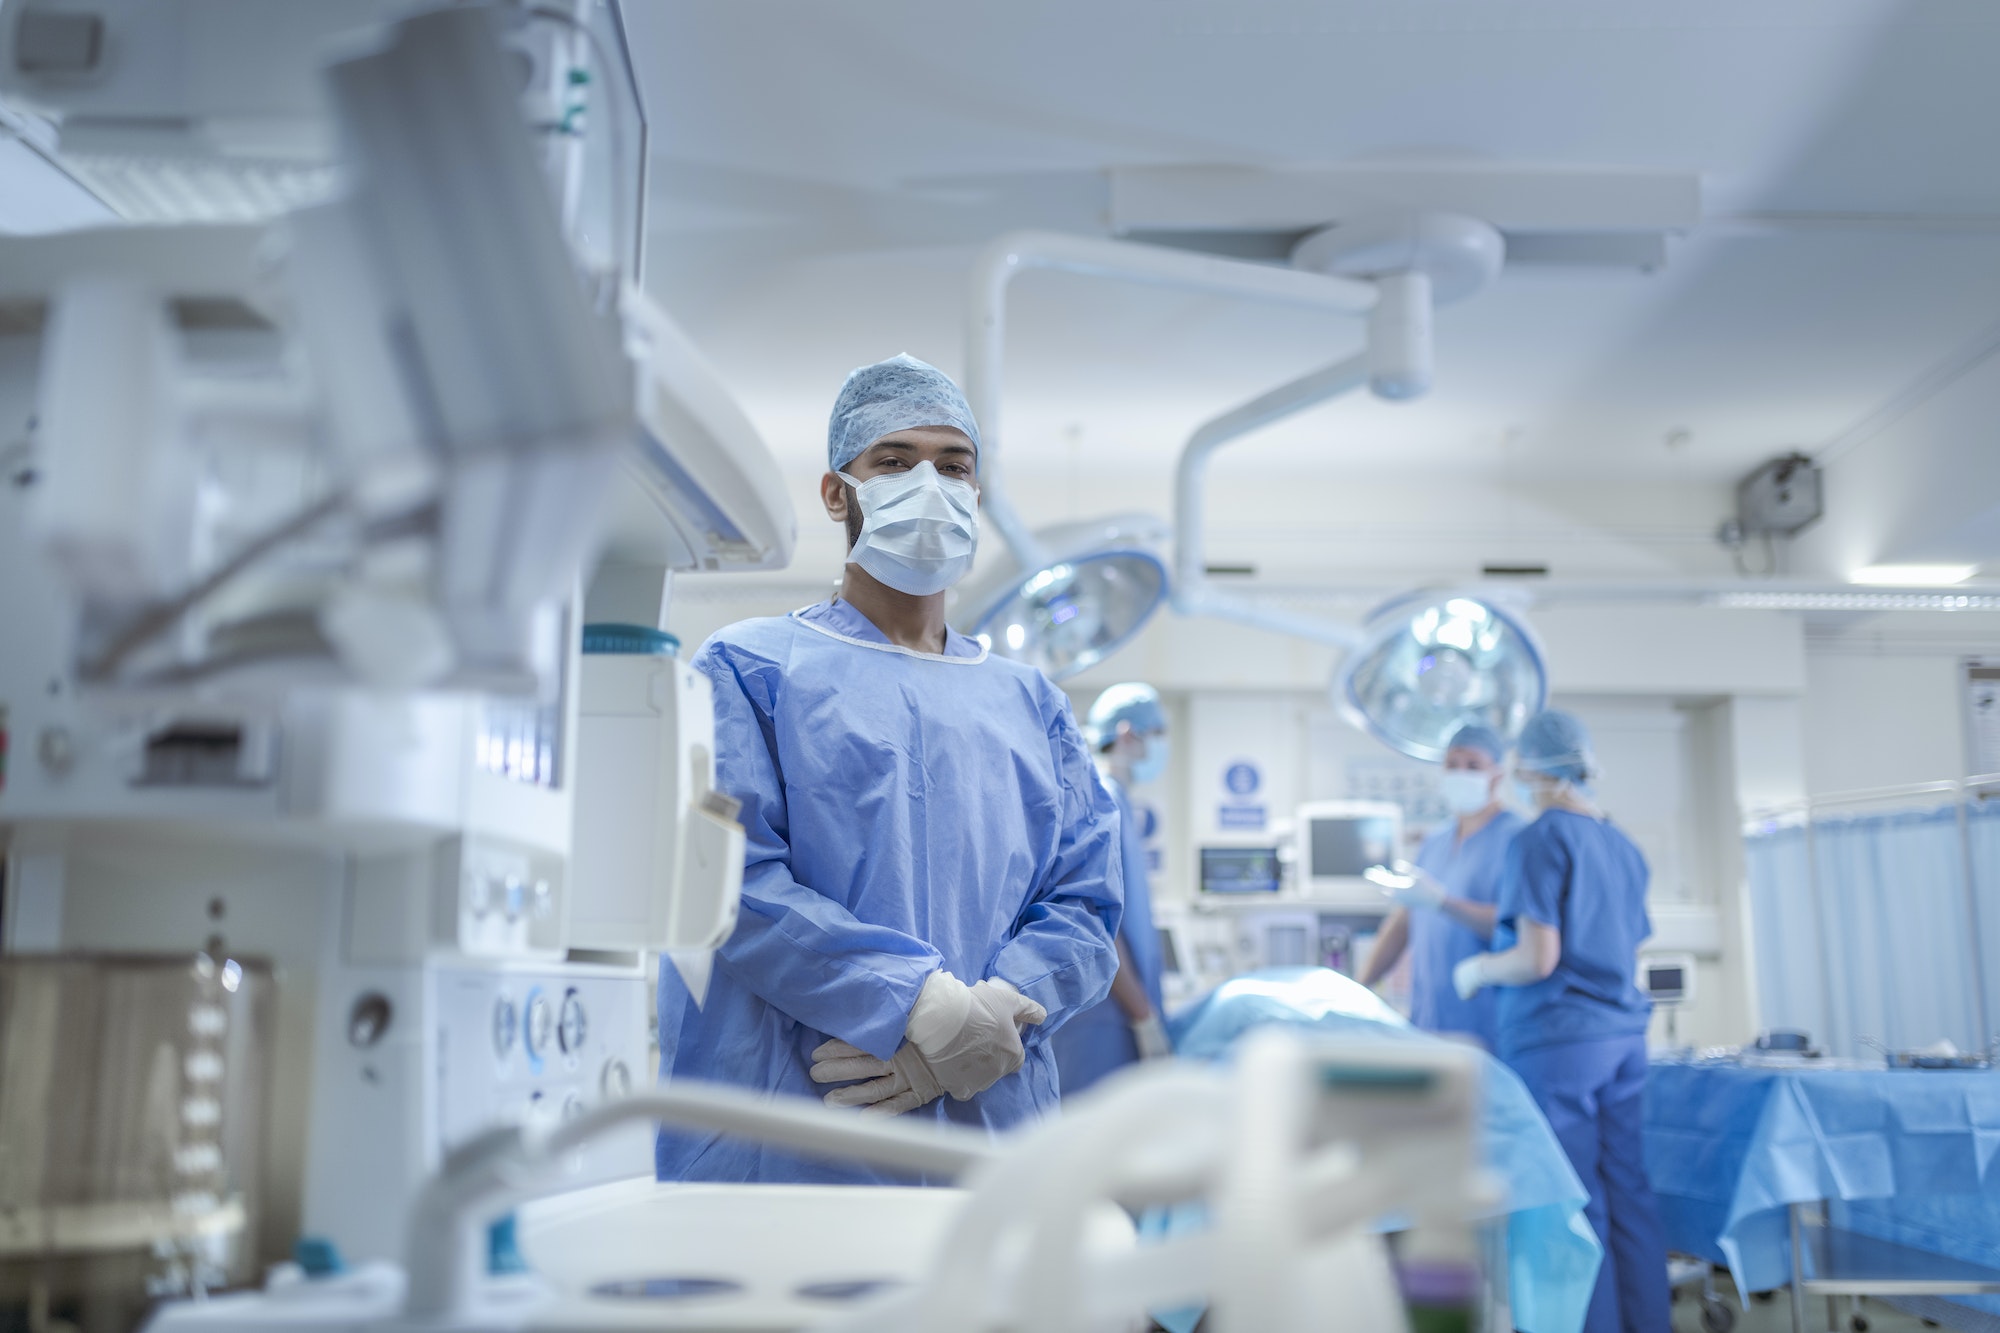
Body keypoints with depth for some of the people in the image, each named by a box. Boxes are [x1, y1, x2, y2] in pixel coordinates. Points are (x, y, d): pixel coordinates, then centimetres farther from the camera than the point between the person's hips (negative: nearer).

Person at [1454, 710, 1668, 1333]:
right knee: (1629, 1195, 9)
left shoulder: (1540, 839, -10)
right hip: (1624, 1035, 7)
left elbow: (1537, 958, -17)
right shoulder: (1623, 846, 12)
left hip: (1558, 1038, -7)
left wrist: (1476, 968, 1)